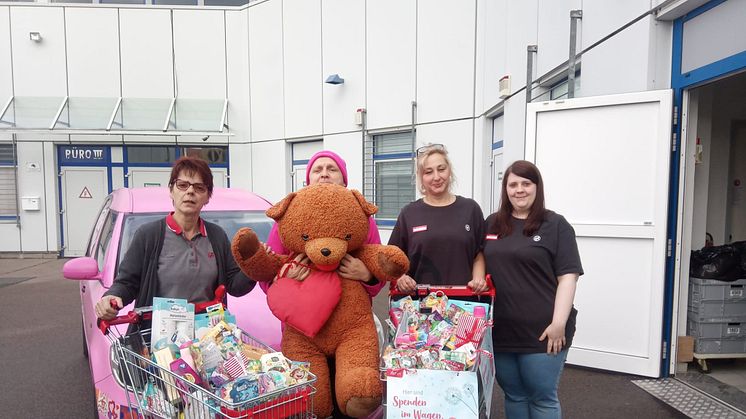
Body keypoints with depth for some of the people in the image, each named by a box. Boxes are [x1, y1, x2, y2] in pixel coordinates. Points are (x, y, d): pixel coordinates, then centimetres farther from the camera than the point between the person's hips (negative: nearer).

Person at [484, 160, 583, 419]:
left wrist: (558, 324, -14)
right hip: (500, 330, 4)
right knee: (513, 396, 15)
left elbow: (567, 277, -7)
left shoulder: (555, 225, -3)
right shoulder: (492, 224, 10)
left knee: (543, 398, 7)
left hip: (540, 331, -4)